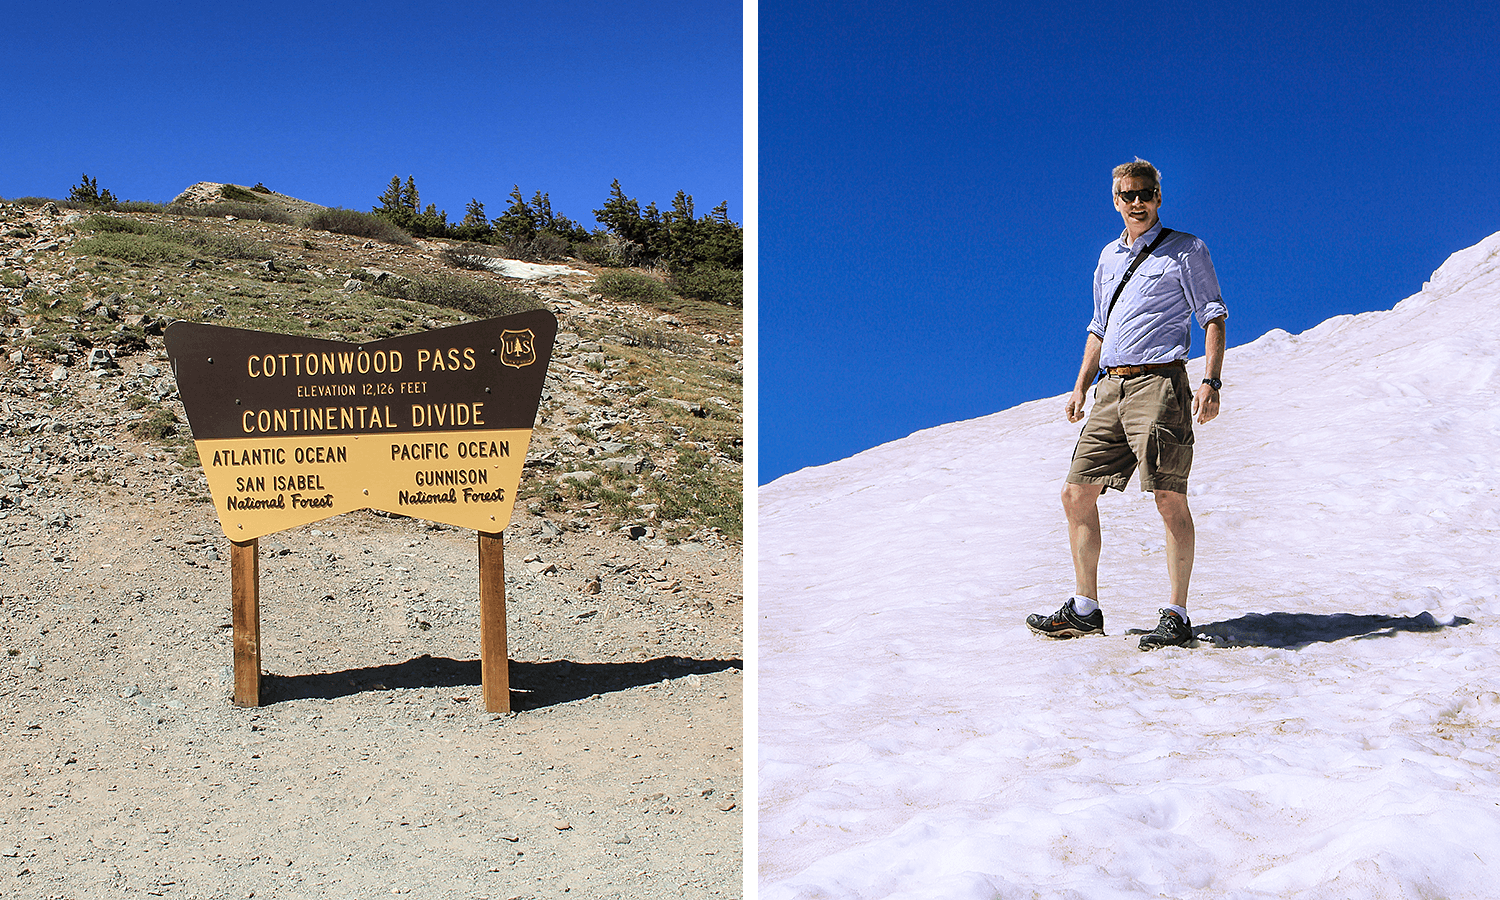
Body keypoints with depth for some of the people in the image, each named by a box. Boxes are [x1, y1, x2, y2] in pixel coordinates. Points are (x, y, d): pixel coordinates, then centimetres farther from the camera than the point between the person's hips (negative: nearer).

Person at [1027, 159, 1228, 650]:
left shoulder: (1185, 250, 4)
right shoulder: (1109, 257, 21)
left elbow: (1213, 317, -1)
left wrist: (1210, 382, -13)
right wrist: (1081, 386, 19)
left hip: (1158, 383, -6)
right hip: (1111, 388, 6)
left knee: (1170, 499, -9)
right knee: (1077, 493, 3)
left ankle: (1177, 616, -2)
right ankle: (1084, 610, 12)